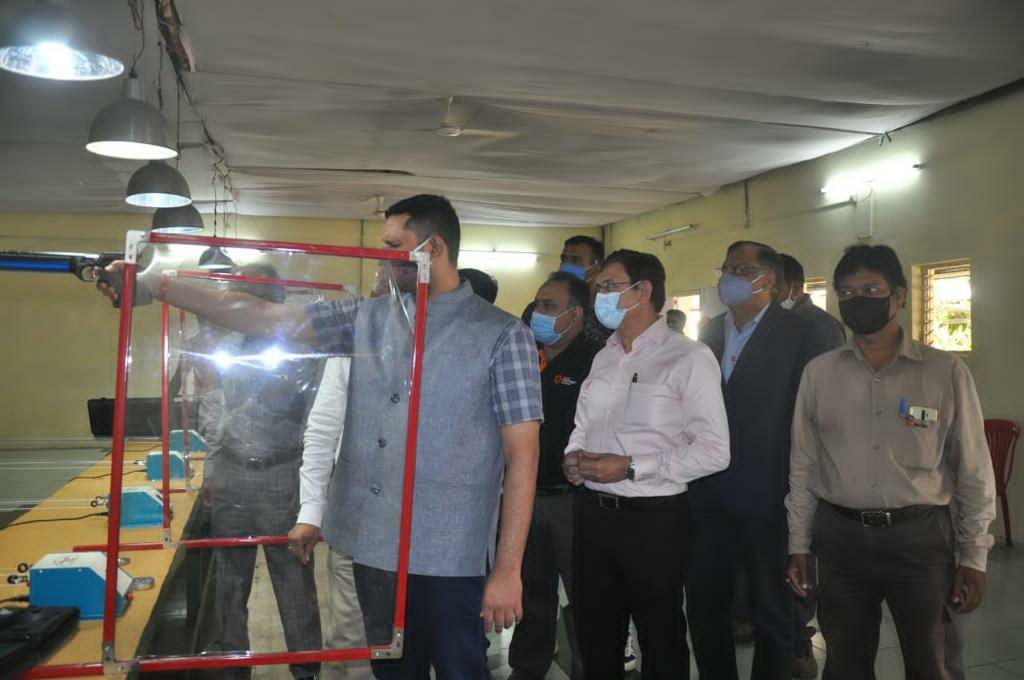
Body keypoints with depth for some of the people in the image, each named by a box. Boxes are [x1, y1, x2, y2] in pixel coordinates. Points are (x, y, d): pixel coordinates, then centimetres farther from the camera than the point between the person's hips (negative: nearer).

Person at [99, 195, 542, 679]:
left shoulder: (502, 335, -8)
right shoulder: (368, 318, 6)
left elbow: (522, 455, -11)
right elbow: (267, 319, 4)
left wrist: (507, 569, -14)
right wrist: (154, 286, -1)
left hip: (449, 559, -5)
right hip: (373, 546, 5)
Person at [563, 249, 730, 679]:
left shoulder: (688, 358, -12)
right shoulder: (604, 358, 12)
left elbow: (714, 451, -17)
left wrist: (629, 467, -20)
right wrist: (572, 455, -4)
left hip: (652, 518, -6)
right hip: (592, 511, 6)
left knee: (661, 641, 13)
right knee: (595, 637, 19)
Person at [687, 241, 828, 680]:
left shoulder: (799, 335, -7)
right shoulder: (710, 331, 9)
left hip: (766, 495, -5)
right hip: (709, 495, 5)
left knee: (771, 612, 11)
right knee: (703, 606, 14)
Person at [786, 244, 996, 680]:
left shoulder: (946, 372, -3)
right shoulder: (818, 373, 1)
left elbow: (973, 470, 0)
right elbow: (803, 466, 6)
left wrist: (974, 556, -1)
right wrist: (798, 544, 6)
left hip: (921, 537, -1)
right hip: (840, 537, 2)